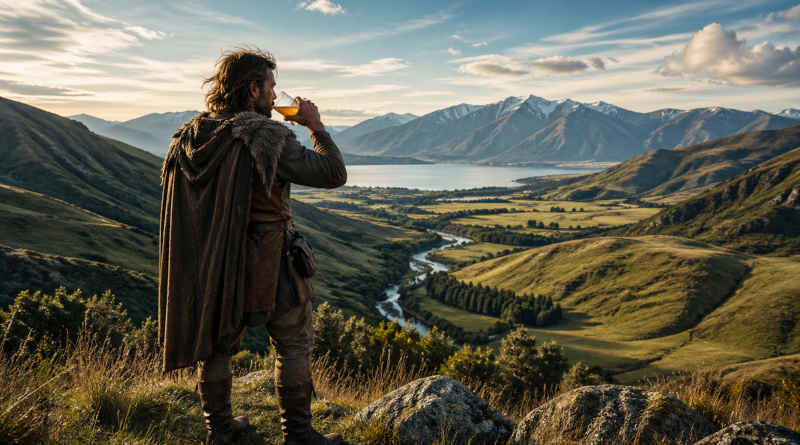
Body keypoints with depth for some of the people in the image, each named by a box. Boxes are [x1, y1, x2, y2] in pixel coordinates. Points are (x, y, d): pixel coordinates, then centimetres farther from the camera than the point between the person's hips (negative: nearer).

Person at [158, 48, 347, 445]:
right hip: (268, 264, -6)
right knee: (293, 345, 9)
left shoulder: (189, 136, 1)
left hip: (211, 264, 6)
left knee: (216, 344, 20)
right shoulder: (267, 136, -19)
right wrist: (316, 126, -5)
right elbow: (333, 173, -18)